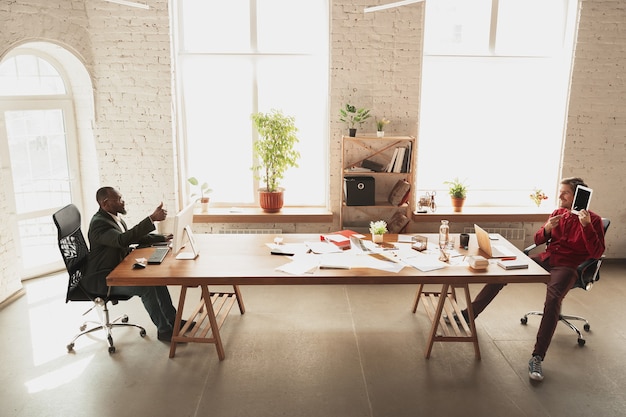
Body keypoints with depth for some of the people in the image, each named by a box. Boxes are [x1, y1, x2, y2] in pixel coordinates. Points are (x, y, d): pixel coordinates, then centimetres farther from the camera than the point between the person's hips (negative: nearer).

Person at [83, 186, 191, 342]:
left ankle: (172, 320, 9)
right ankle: (164, 330, -9)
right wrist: (152, 219, -44)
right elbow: (123, 240, -41)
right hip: (101, 279, -10)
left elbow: (134, 237, 18)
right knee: (146, 287, -23)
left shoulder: (115, 218, 7)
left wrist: (163, 238, 7)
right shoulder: (99, 223, -24)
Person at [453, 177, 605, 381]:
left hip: (567, 266, -5)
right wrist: (547, 229, -9)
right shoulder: (558, 213, 12)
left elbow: (597, 253, -13)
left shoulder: (593, 219, -3)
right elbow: (538, 240, 13)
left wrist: (586, 225, -24)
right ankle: (469, 313, 0)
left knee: (553, 298, -35)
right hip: (545, 258, 6)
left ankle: (537, 357, -32)